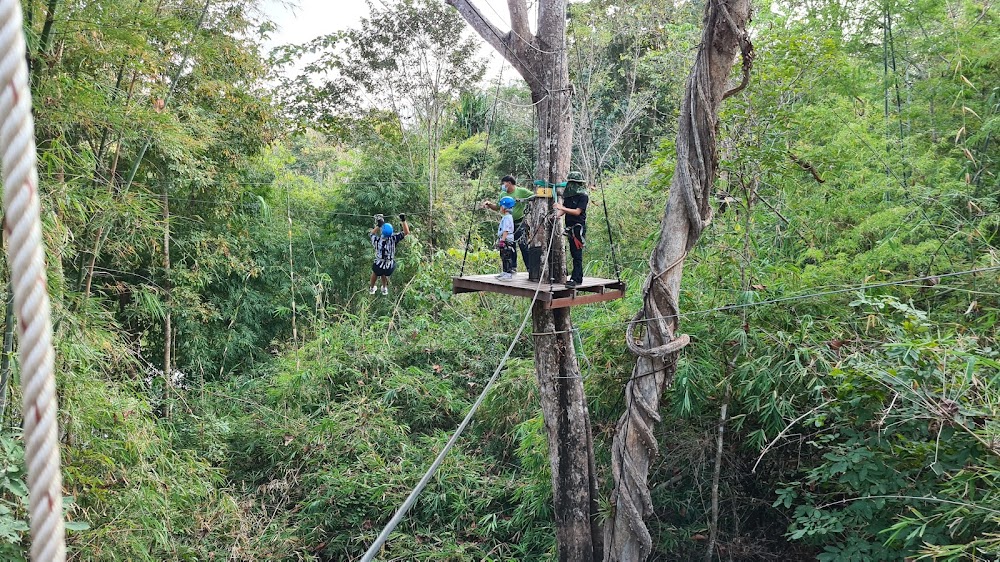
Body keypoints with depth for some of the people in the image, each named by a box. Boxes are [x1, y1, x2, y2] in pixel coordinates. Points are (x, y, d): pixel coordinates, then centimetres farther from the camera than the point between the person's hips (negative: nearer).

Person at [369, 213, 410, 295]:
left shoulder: (377, 240, -19)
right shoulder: (393, 239, -23)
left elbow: (371, 234, 6)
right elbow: (406, 232, -14)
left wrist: (378, 226, 9)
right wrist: (403, 220, -15)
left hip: (378, 267, 0)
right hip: (390, 268, 0)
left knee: (376, 272, 35)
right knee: (384, 273, 36)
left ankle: (371, 288, 58)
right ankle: (385, 289, 57)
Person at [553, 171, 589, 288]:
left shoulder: (583, 196, -9)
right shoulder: (569, 195, 13)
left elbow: (577, 212, -17)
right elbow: (563, 210, 10)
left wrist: (562, 208, -22)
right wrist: (556, 214, -11)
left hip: (578, 227, -8)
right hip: (570, 228, 8)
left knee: (577, 254, -10)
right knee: (574, 253, 11)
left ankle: (576, 279, -11)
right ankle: (578, 277, 17)